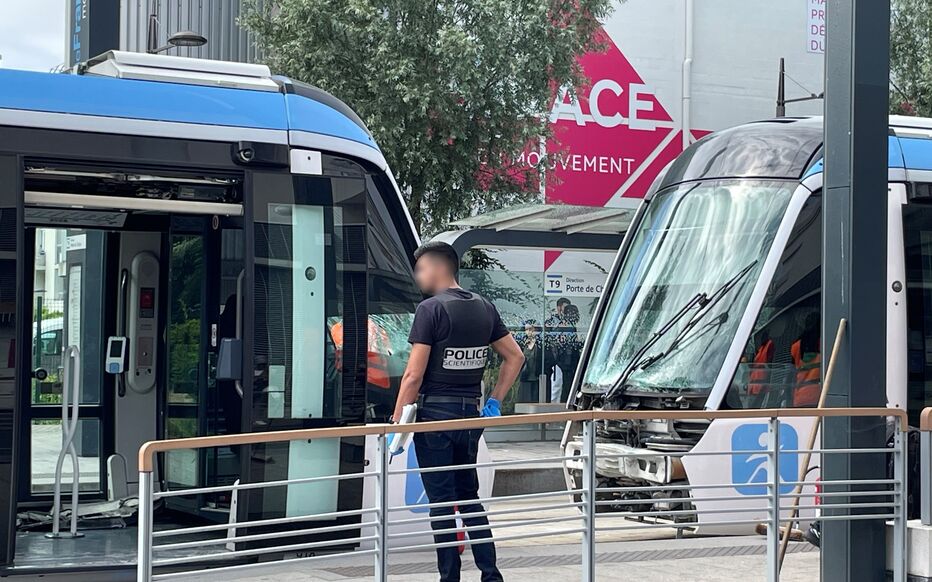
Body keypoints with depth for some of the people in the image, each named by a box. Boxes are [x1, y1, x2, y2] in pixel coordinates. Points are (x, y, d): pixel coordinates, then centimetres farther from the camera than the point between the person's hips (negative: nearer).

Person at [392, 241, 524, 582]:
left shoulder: (431, 309, -11)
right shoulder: (484, 308, 9)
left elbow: (414, 376, -15)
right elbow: (515, 357, 15)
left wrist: (396, 423, -10)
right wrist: (495, 401, 18)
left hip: (435, 413, -6)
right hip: (470, 414, 6)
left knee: (441, 501, 1)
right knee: (469, 497, 16)